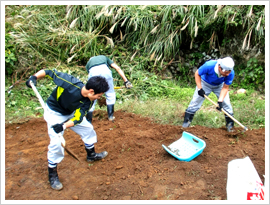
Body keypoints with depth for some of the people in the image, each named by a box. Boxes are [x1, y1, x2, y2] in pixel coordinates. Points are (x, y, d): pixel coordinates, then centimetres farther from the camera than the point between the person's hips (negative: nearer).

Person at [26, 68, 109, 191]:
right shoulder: (68, 82, -38)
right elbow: (49, 72, -26)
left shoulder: (87, 102, -22)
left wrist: (64, 126, -43)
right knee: (56, 143, -15)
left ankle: (91, 155, 38)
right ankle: (52, 175, 6)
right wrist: (34, 77, -39)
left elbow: (77, 118, -25)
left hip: (72, 113, 6)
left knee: (88, 129, 11)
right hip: (54, 113, -5)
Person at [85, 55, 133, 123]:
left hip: (92, 72, 1)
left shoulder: (88, 64, 40)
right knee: (110, 94, 19)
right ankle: (110, 116, 25)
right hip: (105, 70, -1)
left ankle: (88, 122, 18)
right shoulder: (104, 57, 39)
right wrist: (126, 81, 18)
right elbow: (117, 68, 24)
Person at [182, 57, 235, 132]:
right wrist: (200, 88, -26)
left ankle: (230, 125, 13)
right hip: (205, 83, -2)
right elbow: (197, 74, -21)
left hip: (220, 85, 2)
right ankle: (186, 122, 7)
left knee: (226, 103, -5)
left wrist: (220, 101, -33)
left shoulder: (231, 73, -32)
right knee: (195, 102, -5)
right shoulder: (209, 66, -40)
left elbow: (225, 88, -21)